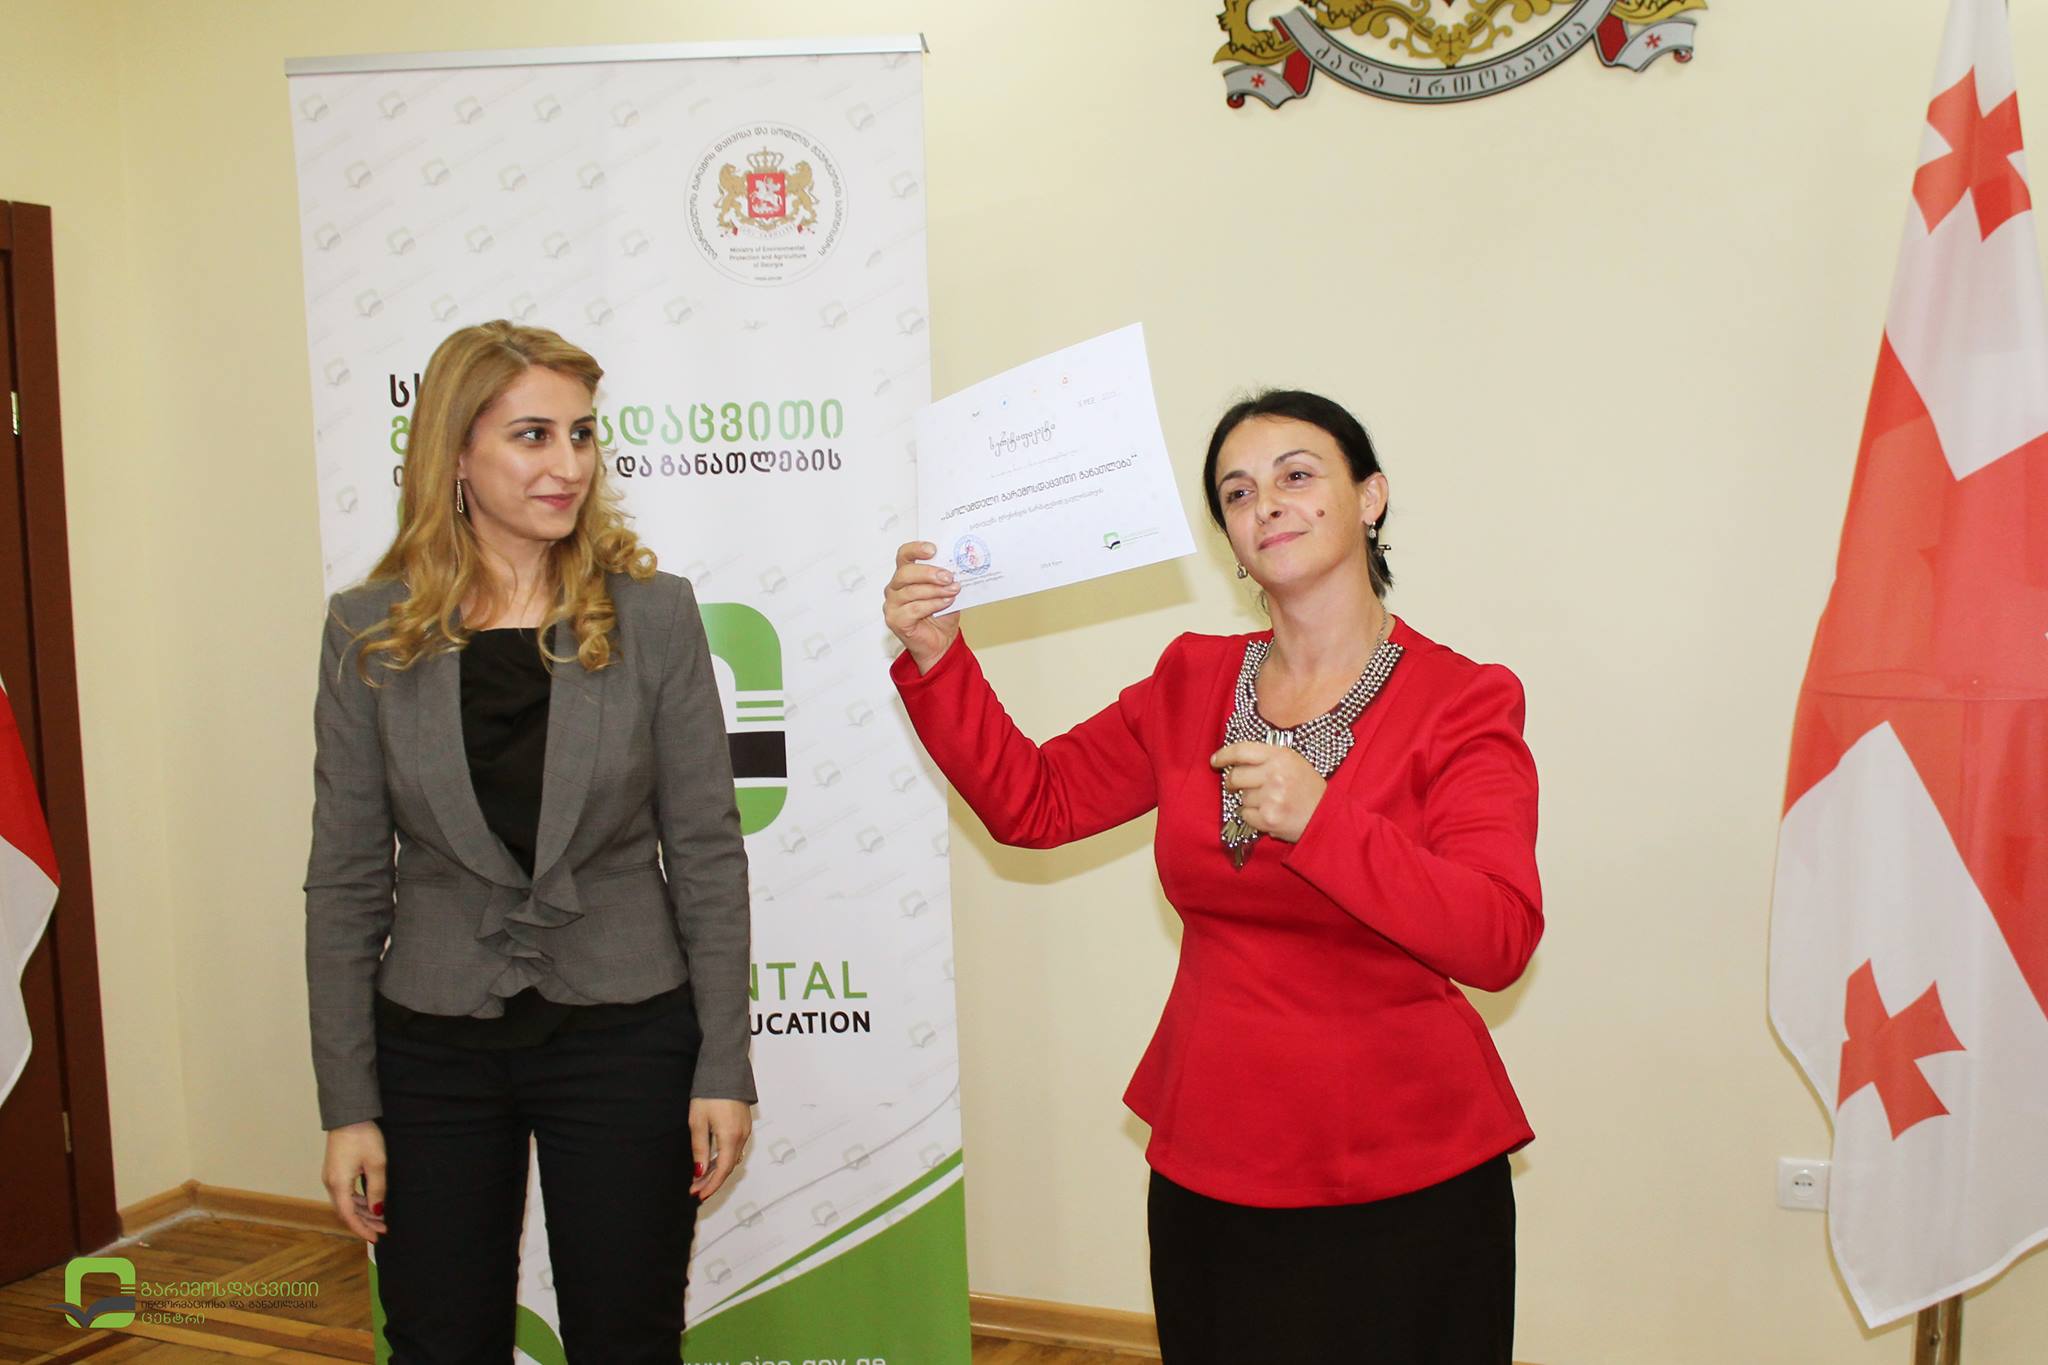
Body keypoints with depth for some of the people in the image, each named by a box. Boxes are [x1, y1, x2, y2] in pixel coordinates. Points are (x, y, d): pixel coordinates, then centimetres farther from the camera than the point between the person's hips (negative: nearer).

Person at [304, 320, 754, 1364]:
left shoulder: (652, 616, -6)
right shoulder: (369, 632, -3)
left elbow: (705, 852, -3)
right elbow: (346, 878, 0)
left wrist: (724, 1066, -5)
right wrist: (347, 1104, -1)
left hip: (623, 1039, -1)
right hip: (433, 1044, 1)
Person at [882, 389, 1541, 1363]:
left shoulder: (1462, 703, -9)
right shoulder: (1192, 684, 5)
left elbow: (1500, 942, -19)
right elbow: (1030, 803, 7)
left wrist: (1319, 819, -30)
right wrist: (935, 657, -6)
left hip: (1401, 1185, -4)